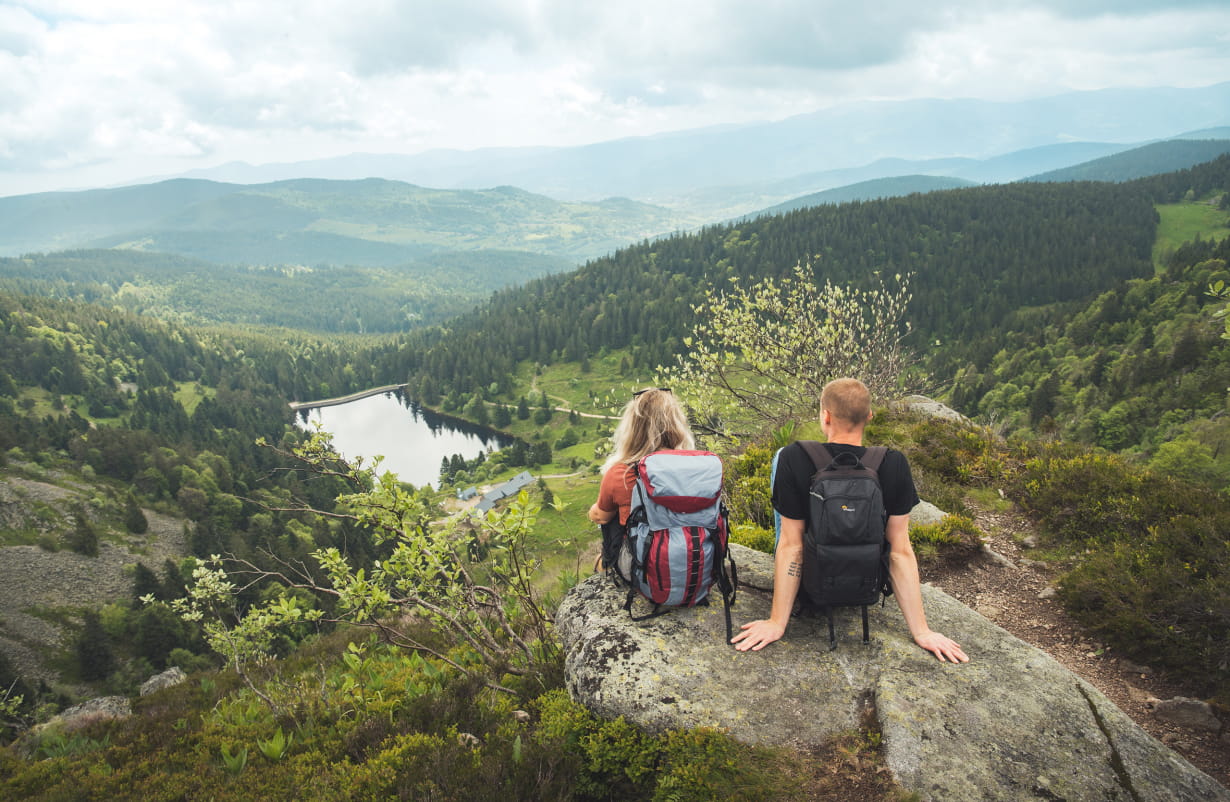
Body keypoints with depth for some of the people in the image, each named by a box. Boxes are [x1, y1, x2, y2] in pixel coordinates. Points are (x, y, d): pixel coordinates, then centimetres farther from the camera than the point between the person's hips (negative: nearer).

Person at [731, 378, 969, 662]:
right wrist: (921, 631, -10)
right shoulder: (894, 464, -21)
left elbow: (791, 546, -24)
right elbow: (901, 550, -19)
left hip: (809, 581, -2)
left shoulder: (794, 458, -27)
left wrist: (776, 623, -16)